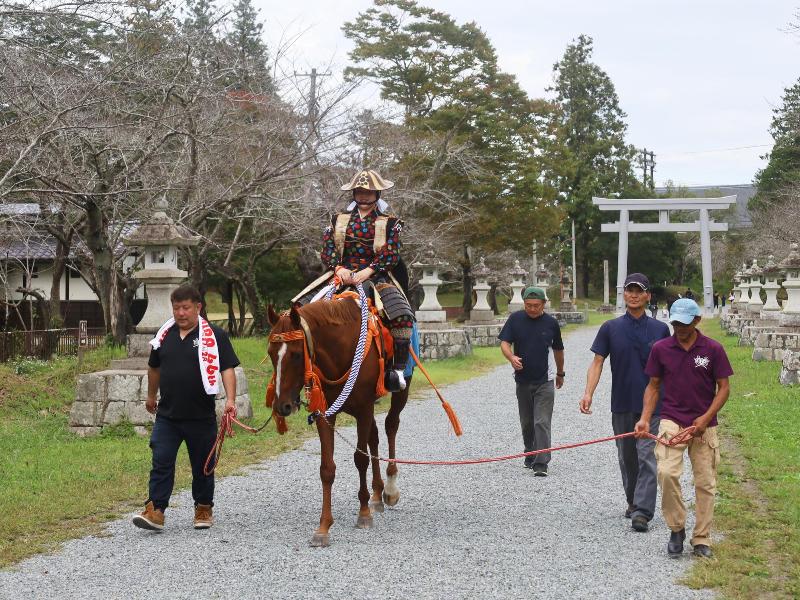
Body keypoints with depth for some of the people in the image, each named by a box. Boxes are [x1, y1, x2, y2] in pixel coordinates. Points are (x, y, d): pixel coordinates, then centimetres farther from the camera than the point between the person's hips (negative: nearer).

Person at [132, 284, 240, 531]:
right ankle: (155, 511, -5)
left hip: (201, 416, -3)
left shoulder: (214, 335, -5)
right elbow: (154, 368, 23)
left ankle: (203, 510, 24)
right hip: (167, 415, 3)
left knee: (202, 465, 9)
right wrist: (151, 396, 30)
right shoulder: (164, 335, 8)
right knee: (161, 462, -5)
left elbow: (227, 369, -10)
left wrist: (230, 400, -22)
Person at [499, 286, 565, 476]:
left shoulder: (551, 322, -1)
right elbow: (504, 343, -5)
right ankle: (530, 455, 32)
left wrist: (560, 373, 24)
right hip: (523, 380, 2)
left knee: (542, 423, -11)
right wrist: (511, 357, -27)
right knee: (526, 423, 14)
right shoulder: (515, 319, -2)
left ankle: (541, 464, -12)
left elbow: (558, 350, 13)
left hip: (545, 381, -2)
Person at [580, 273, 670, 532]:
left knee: (647, 458, -9)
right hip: (621, 404, 2)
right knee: (626, 458, 13)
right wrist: (588, 393, -13)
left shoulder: (660, 329, 3)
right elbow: (597, 362, 0)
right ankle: (633, 501, 28)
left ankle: (642, 512, -12)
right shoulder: (610, 328, 4)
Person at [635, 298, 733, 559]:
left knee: (705, 483, 3)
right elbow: (653, 386, 8)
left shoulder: (713, 349, -3)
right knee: (666, 472, -20)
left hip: (704, 426, 0)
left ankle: (702, 540, 15)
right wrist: (645, 418, -5)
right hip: (671, 422, 0)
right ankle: (676, 528, -1)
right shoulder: (660, 349, 1)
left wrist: (706, 417, -12)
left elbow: (724, 387, 0)